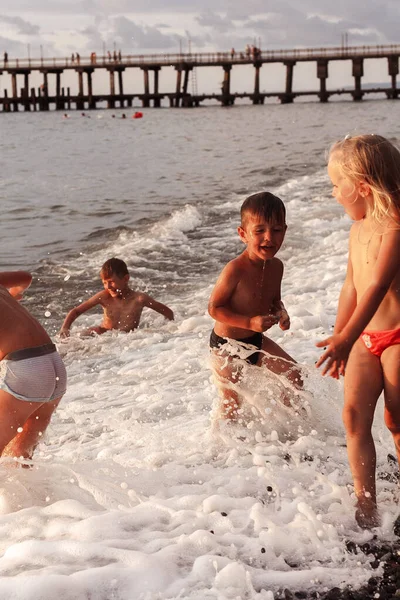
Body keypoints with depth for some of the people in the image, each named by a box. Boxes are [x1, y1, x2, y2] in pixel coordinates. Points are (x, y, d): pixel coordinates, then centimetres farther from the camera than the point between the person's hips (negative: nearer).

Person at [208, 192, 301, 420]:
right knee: (232, 405, -1)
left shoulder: (276, 266, -5)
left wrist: (281, 313, -10)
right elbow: (214, 308, -22)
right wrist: (249, 322, -30)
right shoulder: (236, 270, -28)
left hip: (256, 341, 7)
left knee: (294, 377, 8)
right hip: (227, 346, -7)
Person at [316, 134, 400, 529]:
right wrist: (338, 338, 22)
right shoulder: (358, 229, 10)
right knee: (354, 414, -4)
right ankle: (366, 503, 2)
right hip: (364, 338, 7)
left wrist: (346, 338, -33)